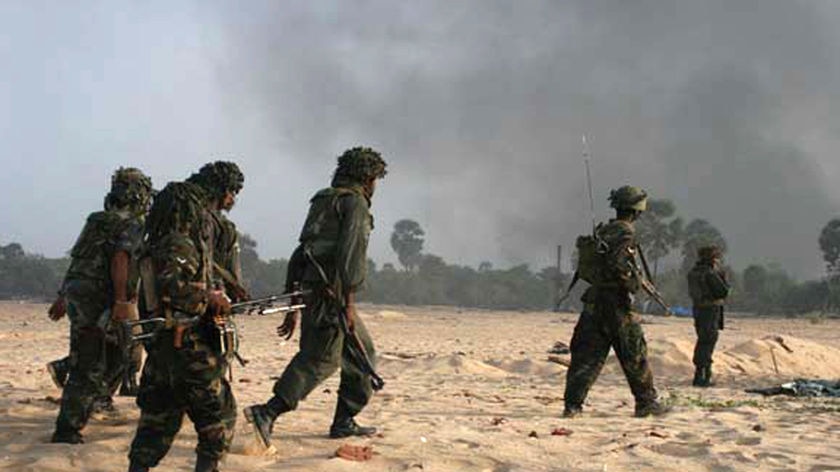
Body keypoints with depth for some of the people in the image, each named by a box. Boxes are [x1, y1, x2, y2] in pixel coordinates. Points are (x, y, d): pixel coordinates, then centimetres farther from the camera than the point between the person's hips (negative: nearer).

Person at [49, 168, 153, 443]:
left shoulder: (97, 220, 20)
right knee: (87, 367, -5)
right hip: (94, 299, -8)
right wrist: (120, 301, -22)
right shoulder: (132, 225, -4)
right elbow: (119, 260, -20)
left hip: (75, 293, 8)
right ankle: (66, 430, -4)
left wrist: (63, 296, 30)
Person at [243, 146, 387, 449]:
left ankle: (344, 422, 18)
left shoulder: (322, 202, 24)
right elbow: (351, 252, -17)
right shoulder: (355, 202, -3)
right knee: (321, 359, -11)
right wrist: (349, 303, -19)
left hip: (310, 290, 9)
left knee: (361, 350, 16)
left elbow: (300, 254, 22)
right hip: (330, 294, -9)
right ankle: (266, 413, -20)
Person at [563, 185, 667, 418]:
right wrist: (634, 283, -11)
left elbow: (583, 267, 17)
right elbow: (617, 263, -24)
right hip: (617, 304, -7)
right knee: (635, 357, 7)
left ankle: (573, 404, -2)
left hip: (593, 301, 7)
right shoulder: (626, 232, -10)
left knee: (586, 355, 5)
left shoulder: (601, 231, 13)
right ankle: (646, 402, 16)